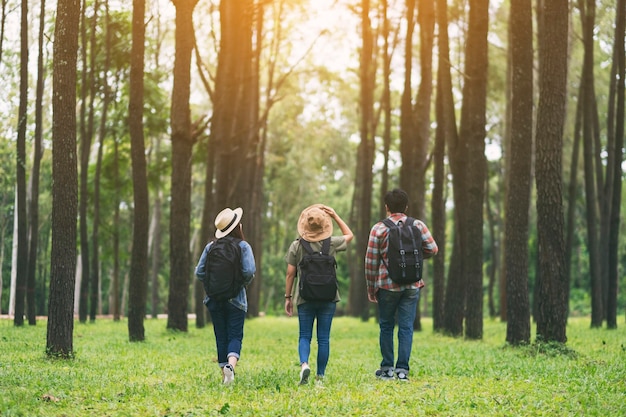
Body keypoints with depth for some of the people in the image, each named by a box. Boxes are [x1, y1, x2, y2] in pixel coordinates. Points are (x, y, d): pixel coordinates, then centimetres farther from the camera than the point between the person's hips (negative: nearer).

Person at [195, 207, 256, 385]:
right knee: (235, 336, -1)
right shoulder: (243, 246, -8)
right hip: (236, 298, -3)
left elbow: (199, 272, -2)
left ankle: (225, 372, 13)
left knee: (221, 337, 11)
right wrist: (245, 282, 3)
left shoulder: (211, 247, 1)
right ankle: (231, 364, -27)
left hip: (215, 298, 3)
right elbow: (249, 271, -18)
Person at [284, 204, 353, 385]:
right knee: (323, 338, 6)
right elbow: (349, 235, 18)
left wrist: (287, 297, 6)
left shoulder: (296, 246, -4)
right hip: (328, 297, 0)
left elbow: (290, 274, -2)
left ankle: (304, 364, -18)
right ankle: (320, 376, 8)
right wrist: (335, 216, 16)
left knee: (304, 336, 7)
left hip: (305, 298, 0)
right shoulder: (331, 243, -3)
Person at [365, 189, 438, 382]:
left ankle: (387, 368, 14)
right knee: (406, 327, 4)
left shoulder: (379, 228, -4)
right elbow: (432, 249, -3)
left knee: (386, 326, 11)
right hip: (412, 286, 1)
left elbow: (371, 261, -3)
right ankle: (402, 369, 1)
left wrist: (371, 289, 6)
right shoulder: (418, 225, 1)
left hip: (387, 285, -1)